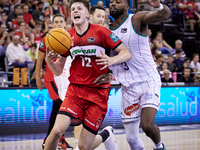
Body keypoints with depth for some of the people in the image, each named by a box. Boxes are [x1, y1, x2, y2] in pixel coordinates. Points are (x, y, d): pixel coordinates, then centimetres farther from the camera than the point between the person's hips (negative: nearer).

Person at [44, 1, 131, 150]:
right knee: (57, 130, -22)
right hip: (75, 89, 3)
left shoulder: (101, 32, -3)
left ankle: (106, 135, 32)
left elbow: (126, 53, -4)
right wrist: (49, 61, -11)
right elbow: (58, 71, 12)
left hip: (98, 93, -3)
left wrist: (111, 60, -25)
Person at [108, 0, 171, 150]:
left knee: (147, 125, -23)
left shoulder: (137, 20, -7)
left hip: (149, 81, -5)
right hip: (128, 88, 5)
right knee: (131, 137, 5)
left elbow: (165, 14, -25)